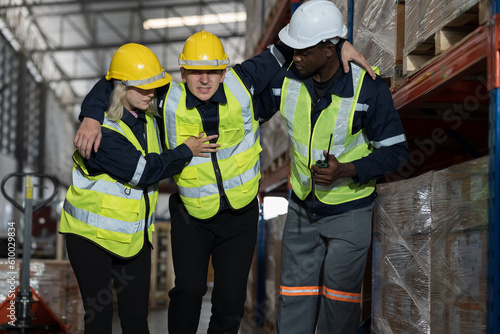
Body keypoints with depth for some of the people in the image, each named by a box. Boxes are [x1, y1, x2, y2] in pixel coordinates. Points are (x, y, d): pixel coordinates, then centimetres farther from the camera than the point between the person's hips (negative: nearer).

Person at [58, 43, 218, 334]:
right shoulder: (101, 129, -22)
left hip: (135, 234, 6)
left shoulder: (148, 119, 4)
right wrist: (186, 152, -12)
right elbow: (143, 170, -23)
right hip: (92, 234, -6)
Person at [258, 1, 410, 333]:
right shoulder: (286, 78, -10)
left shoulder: (368, 87, -20)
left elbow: (396, 150, -14)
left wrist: (346, 170, -28)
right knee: (295, 297, 9)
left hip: (349, 210, -3)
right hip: (302, 207, 4)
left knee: (339, 297, 6)